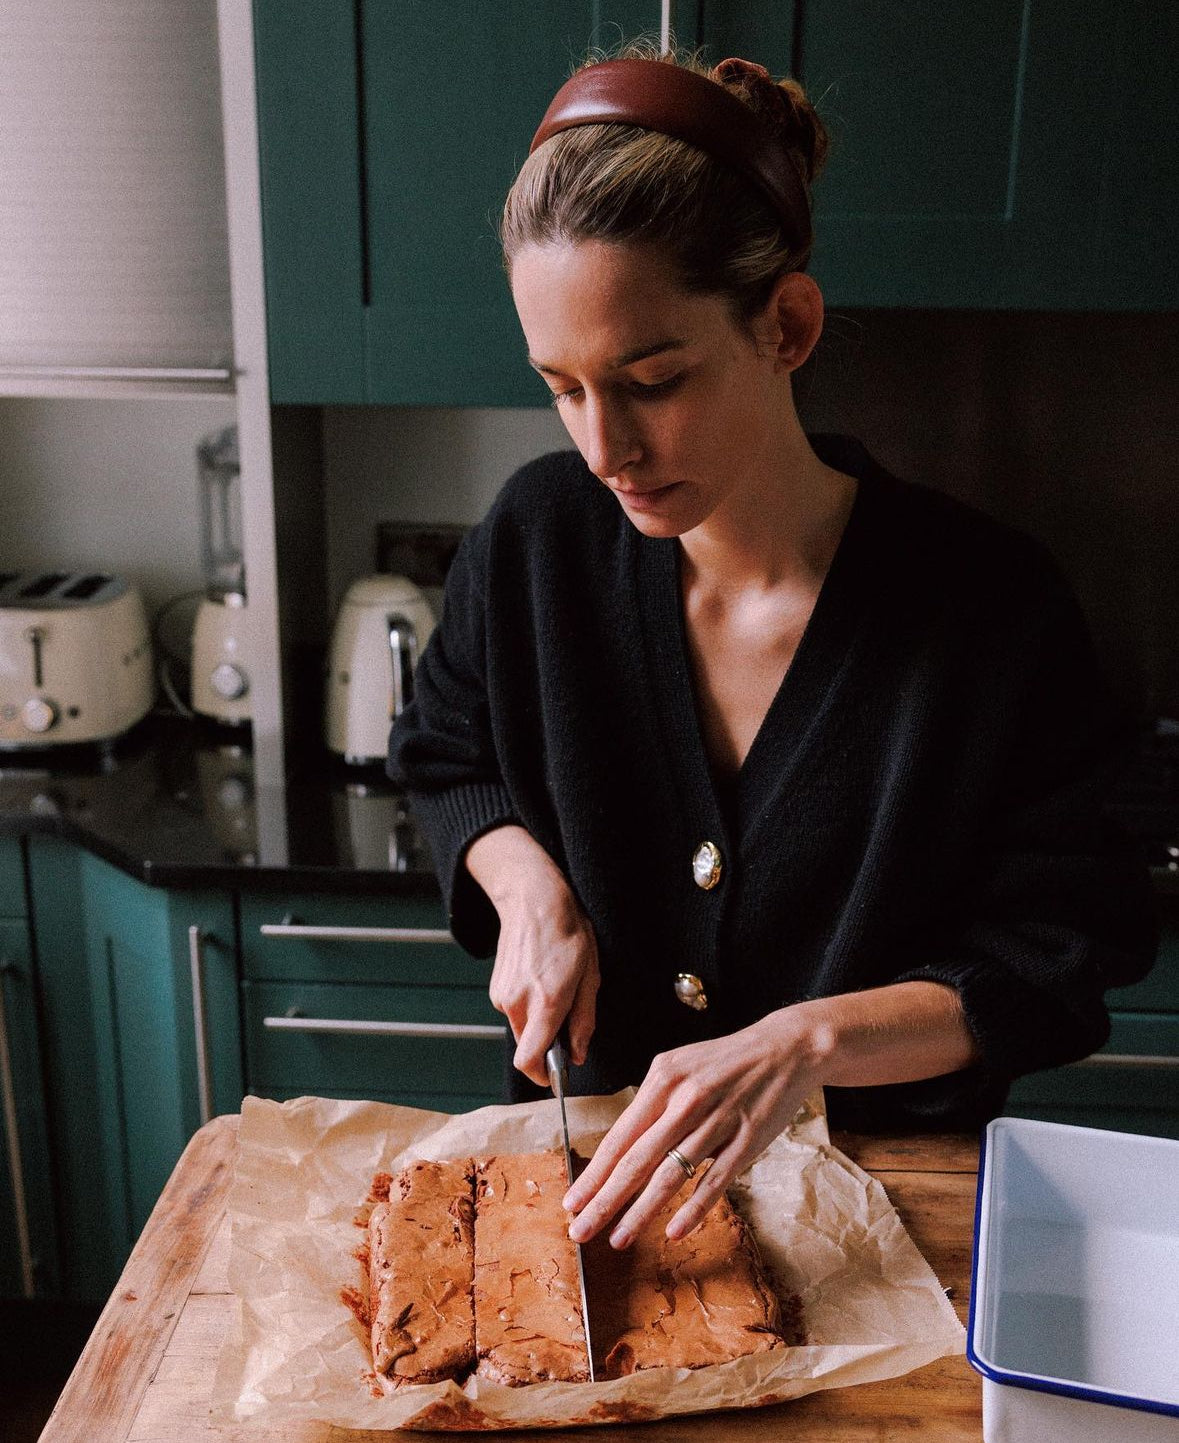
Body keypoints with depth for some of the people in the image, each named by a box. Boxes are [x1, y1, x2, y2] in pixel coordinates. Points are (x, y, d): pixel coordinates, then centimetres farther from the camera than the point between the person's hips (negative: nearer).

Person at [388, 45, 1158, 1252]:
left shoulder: (992, 610, -17)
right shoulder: (540, 535, -9)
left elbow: (1050, 966, -12)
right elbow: (446, 759, 8)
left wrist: (812, 1038, -28)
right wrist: (526, 882, -12)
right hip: (592, 1142, 2)